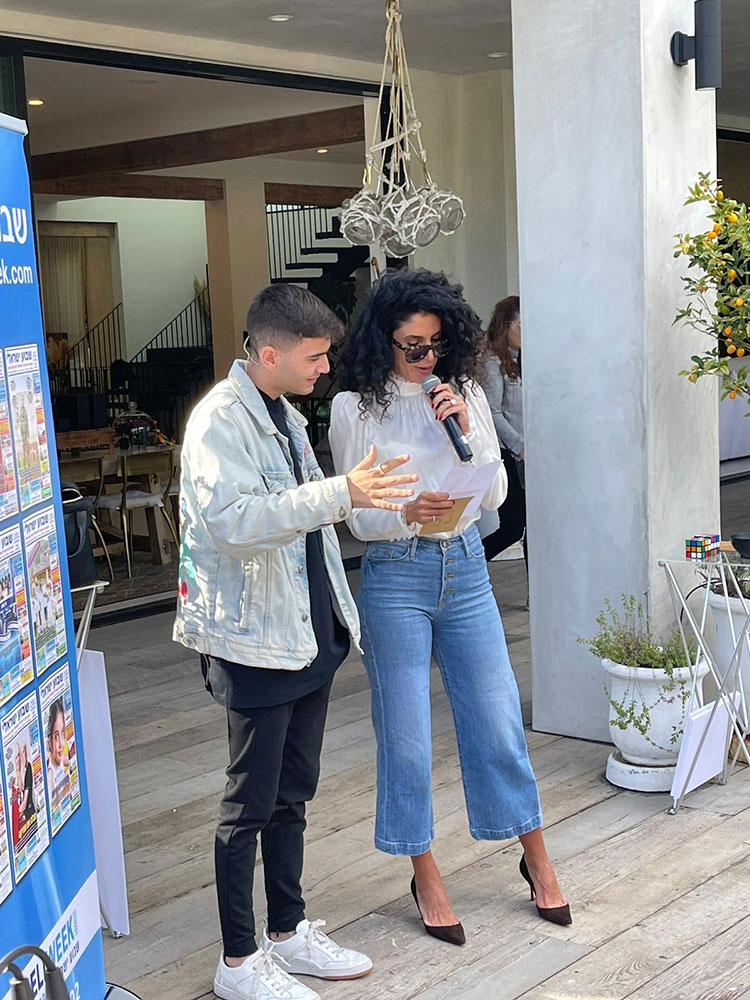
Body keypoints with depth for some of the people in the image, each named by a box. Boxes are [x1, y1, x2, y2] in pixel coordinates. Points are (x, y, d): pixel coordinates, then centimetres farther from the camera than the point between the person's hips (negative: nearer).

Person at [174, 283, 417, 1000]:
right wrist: (340, 494, -35)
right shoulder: (220, 419, -15)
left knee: (293, 792, 17)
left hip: (310, 633, 9)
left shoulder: (285, 416, 14)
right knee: (251, 804, 1)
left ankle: (288, 933, 31)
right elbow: (232, 518, -31)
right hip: (255, 639, -9)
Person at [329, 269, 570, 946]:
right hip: (395, 577, -3)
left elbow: (496, 494, 2)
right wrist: (406, 513, -26)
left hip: (465, 567, 3)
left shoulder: (465, 395, 5)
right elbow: (358, 517, -5)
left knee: (498, 721, 9)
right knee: (405, 733, 4)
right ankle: (427, 878, 22)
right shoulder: (355, 407, -5)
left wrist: (466, 429, -12)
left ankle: (537, 860, 27)